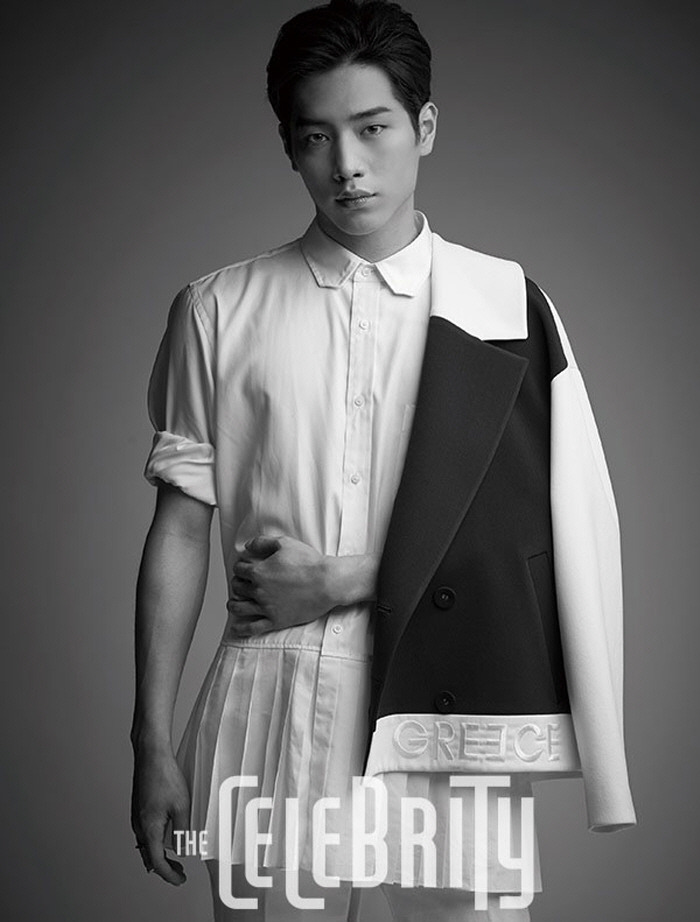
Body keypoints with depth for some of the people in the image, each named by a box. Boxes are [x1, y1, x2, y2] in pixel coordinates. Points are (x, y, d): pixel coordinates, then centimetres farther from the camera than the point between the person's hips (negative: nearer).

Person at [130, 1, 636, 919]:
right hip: (271, 714, 1)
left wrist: (335, 582, -10)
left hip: (449, 710, 0)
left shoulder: (504, 304, 1)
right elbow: (182, 527, 3)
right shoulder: (220, 311, 3)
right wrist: (153, 744, 2)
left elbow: (524, 530, -3)